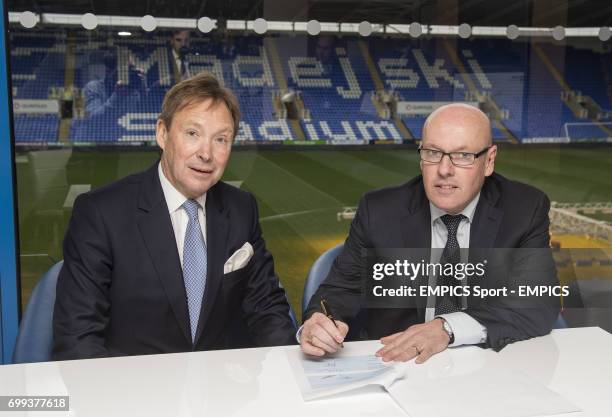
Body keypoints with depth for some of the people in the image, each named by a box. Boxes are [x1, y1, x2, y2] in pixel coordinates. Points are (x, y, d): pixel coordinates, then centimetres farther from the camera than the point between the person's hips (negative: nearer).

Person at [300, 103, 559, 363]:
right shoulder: (378, 212, -5)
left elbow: (543, 304, -14)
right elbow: (340, 290, -2)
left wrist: (448, 328, -27)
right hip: (391, 363, 0)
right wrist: (316, 327, -25)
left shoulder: (526, 210, -6)